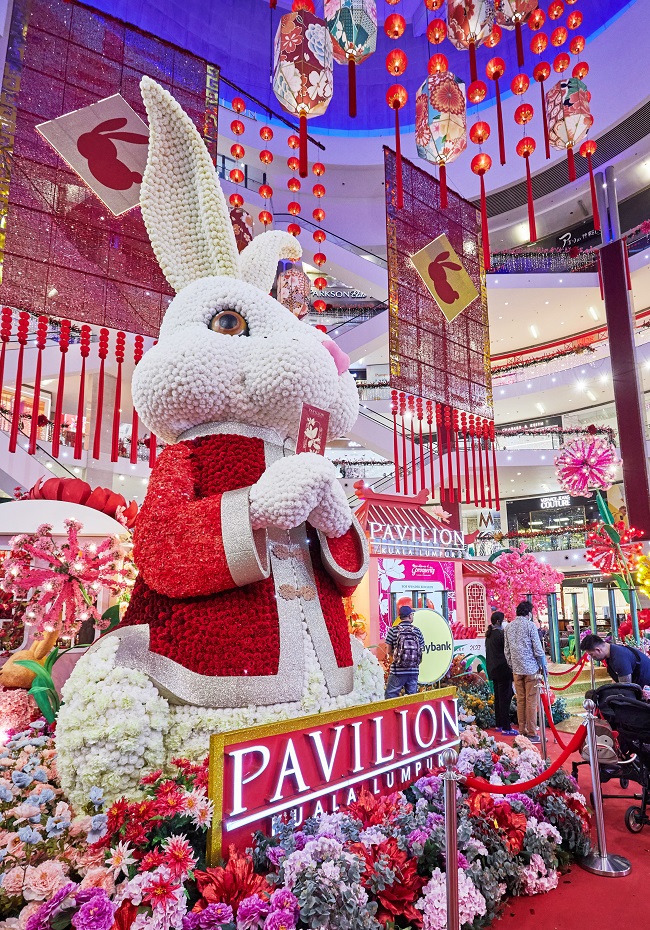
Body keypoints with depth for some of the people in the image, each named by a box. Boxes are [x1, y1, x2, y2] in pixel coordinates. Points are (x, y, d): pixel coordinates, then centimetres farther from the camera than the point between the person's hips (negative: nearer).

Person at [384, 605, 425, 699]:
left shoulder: (393, 630, -5)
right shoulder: (417, 631, 2)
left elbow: (389, 651, 1)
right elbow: (421, 651, 6)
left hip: (397, 670, -3)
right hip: (414, 670, 3)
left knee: (390, 695, 4)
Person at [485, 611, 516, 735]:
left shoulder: (489, 635, 12)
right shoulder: (501, 634, -16)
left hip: (493, 670, 9)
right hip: (503, 670, -9)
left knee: (498, 697, 15)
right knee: (505, 698, -6)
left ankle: (499, 724, 22)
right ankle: (506, 728, -4)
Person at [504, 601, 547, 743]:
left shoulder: (508, 627, 8)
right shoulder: (530, 625, -7)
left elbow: (506, 650, 11)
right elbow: (537, 648, -7)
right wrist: (543, 665, 3)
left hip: (516, 669, 5)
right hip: (530, 668, -5)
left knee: (520, 701, 10)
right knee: (531, 701, -1)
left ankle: (522, 732, 15)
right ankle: (532, 734, 2)